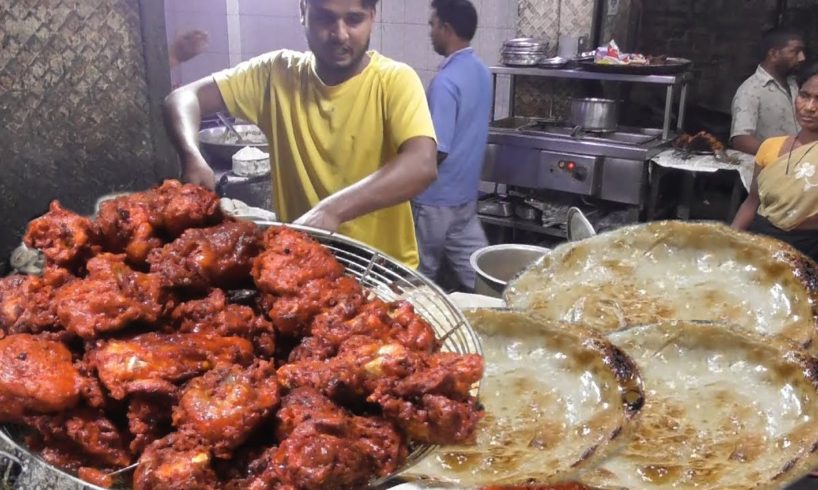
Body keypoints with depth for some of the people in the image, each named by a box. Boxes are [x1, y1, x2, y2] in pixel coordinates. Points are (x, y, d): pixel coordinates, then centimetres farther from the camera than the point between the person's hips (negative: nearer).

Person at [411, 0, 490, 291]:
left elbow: (436, 151, -24)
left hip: (436, 199, -8)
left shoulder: (446, 81, -22)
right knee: (478, 274, 11)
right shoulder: (481, 72, 7)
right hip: (465, 194, 8)